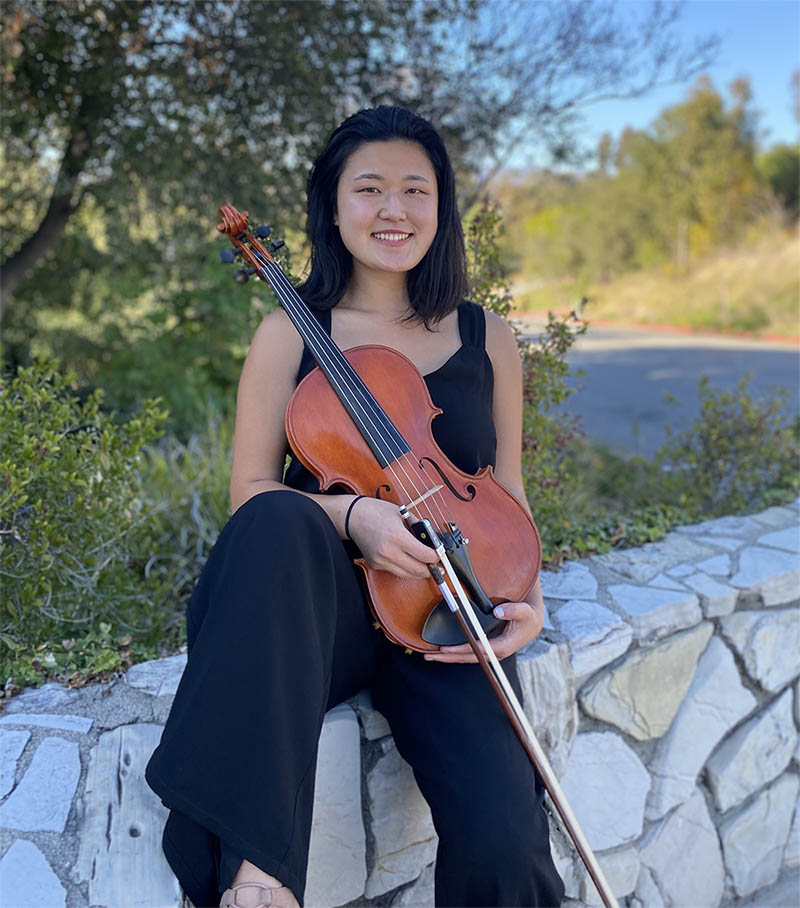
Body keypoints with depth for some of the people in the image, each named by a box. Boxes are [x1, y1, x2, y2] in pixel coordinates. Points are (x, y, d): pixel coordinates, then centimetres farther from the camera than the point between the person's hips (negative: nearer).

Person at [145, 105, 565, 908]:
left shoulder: (486, 339, 9)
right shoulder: (289, 336, 3)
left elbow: (506, 491, 13)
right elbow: (250, 493, 1)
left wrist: (527, 593, -6)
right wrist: (349, 513, -19)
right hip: (328, 607, -1)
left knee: (498, 841, -23)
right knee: (281, 520, -37)